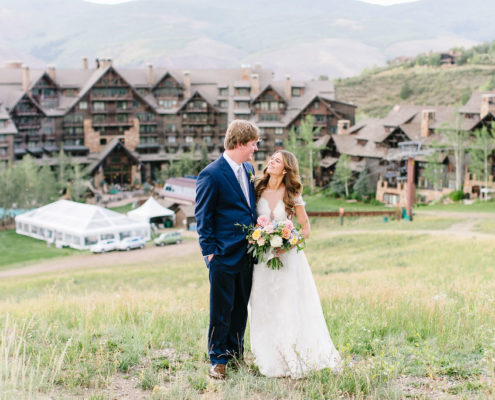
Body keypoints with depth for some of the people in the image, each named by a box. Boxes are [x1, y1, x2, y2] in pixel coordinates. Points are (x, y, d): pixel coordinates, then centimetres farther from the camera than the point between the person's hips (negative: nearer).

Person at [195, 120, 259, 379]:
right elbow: (203, 218, -9)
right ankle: (218, 360, 15)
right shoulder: (211, 175, -13)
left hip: (247, 253, 7)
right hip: (224, 254, -7)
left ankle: (236, 354, 29)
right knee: (221, 309, 2)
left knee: (240, 308, 15)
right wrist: (210, 251, -11)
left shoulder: (249, 170, 10)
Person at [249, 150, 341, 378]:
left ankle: (293, 359, 9)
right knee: (265, 309, 4)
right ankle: (270, 359, 14)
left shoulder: (292, 195, -1)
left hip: (287, 257, -2)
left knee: (288, 307, -2)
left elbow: (306, 228, 1)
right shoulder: (258, 191, 4)